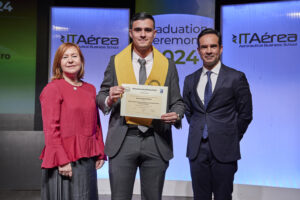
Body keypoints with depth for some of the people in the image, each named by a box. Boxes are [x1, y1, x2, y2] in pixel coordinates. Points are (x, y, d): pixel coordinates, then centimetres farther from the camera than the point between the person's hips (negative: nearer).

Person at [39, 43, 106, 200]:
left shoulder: (90, 89, 11)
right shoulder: (52, 89, -5)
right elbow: (50, 129, -11)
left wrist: (100, 154, 8)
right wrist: (62, 161, -16)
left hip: (88, 159, 6)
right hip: (64, 159, -5)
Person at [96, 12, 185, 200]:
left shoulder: (168, 65, 6)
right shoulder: (116, 61, 6)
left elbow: (177, 101, 9)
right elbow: (101, 97, 9)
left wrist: (176, 115, -13)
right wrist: (110, 99, -15)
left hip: (156, 142, 1)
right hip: (123, 140, 0)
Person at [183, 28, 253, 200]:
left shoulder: (236, 78, -3)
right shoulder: (190, 80, 10)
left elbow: (245, 114, 1)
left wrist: (231, 139, 5)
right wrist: (198, 132, 11)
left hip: (223, 150, -3)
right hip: (196, 149, 4)